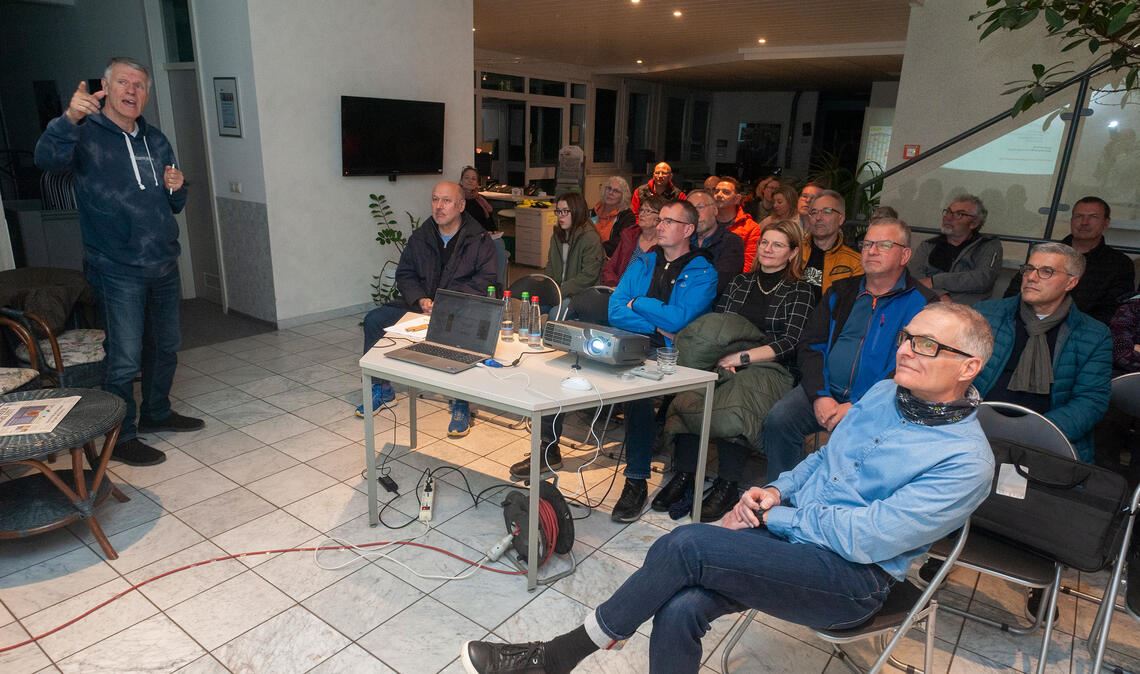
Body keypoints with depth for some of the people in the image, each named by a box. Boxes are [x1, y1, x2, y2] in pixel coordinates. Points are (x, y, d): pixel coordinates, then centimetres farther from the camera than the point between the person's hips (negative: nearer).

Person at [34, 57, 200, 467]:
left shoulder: (155, 140, 14)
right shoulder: (85, 134, -5)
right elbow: (46, 158, -27)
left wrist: (176, 187, -2)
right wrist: (69, 119, -43)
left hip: (164, 264, 7)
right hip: (117, 271, -6)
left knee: (166, 346, 17)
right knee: (125, 359, -3)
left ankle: (156, 413, 35)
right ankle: (120, 439, 11)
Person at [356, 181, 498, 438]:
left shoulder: (479, 239, -5)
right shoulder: (420, 237, 9)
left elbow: (486, 280, -12)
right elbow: (404, 274, 12)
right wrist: (420, 299, -9)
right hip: (420, 304, 5)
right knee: (374, 319, -10)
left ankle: (461, 404, -21)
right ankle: (381, 388, 7)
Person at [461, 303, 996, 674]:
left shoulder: (965, 462, -15)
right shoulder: (883, 394, 9)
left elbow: (863, 539, -20)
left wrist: (769, 516, -12)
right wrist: (776, 491, 1)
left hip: (854, 580, -6)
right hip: (789, 532, 7)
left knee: (687, 543, -27)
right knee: (679, 609, -21)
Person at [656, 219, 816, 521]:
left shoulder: (799, 291, 8)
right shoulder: (740, 282, 20)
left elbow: (789, 342, -4)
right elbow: (714, 323, 14)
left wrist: (740, 357, -13)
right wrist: (723, 357, -7)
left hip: (770, 369, -3)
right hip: (726, 363, 4)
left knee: (731, 402, -37)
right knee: (685, 395, -29)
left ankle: (727, 485, -24)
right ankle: (683, 475, -21)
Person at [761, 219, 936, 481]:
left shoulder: (921, 303, 1)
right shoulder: (840, 292, 17)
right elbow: (809, 346, 10)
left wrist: (857, 407, -17)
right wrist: (820, 396, -7)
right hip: (824, 392, 4)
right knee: (779, 418, -22)